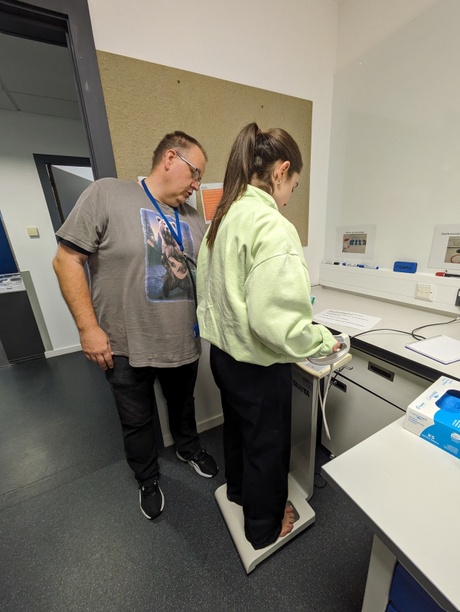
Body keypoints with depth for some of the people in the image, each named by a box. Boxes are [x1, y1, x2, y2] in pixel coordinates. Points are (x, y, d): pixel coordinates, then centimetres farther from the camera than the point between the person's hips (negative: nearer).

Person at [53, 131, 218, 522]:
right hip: (127, 347, -3)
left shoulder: (195, 219, 6)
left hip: (184, 343, 4)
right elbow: (67, 260, -10)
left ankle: (188, 449, 58)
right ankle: (148, 479, 49)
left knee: (183, 406, 27)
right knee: (138, 422, 20)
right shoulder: (107, 194, -8)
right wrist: (88, 328, -14)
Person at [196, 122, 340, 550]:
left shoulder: (222, 218, 2)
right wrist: (324, 340, -12)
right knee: (266, 446, 20)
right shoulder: (273, 227, -24)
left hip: (222, 352, 8)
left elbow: (211, 291, 7)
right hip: (257, 365, -8)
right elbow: (274, 322, -29)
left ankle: (238, 490, 63)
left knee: (236, 428, 32)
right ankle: (264, 529, 52)